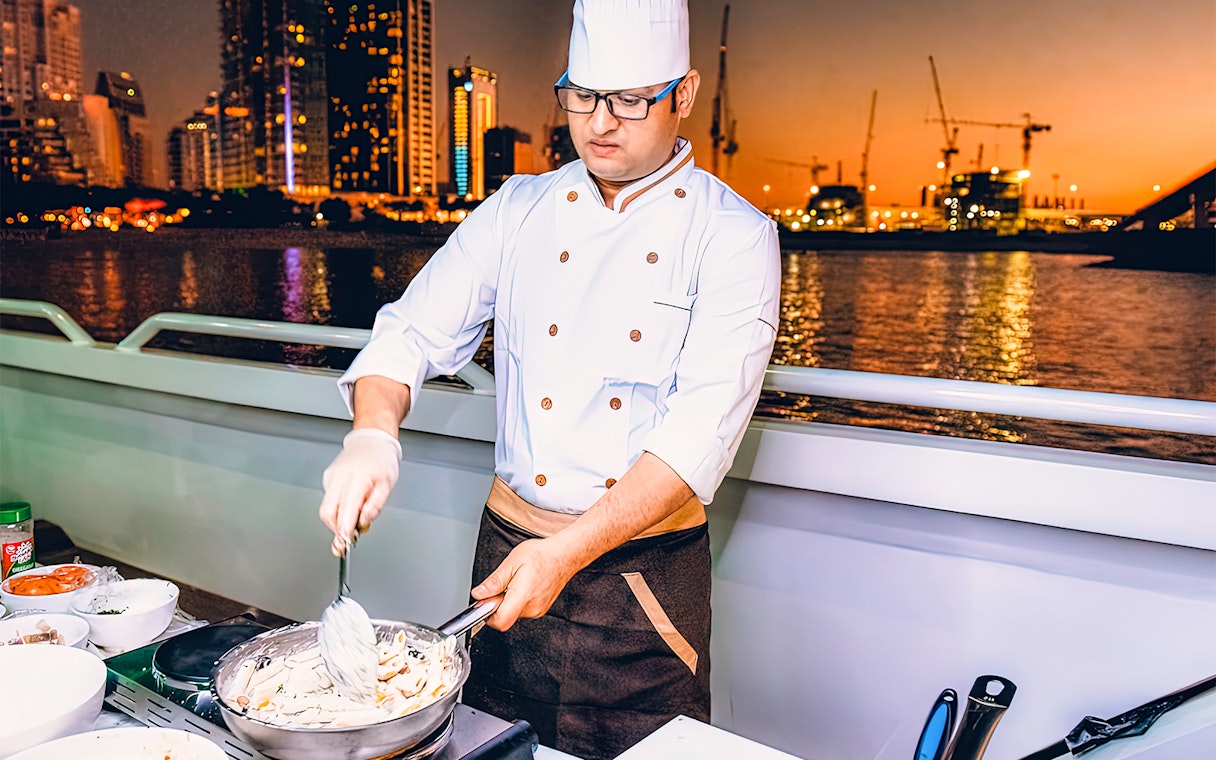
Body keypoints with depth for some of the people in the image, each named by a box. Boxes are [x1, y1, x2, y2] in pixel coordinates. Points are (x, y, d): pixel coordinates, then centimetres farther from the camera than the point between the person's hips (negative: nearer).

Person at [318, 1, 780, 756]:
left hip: (648, 568, -2)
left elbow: (704, 425, -18)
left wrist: (570, 552, -25)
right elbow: (415, 330, 0)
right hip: (510, 545, 3)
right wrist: (373, 432, -22)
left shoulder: (733, 234, -8)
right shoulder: (518, 210, 3)